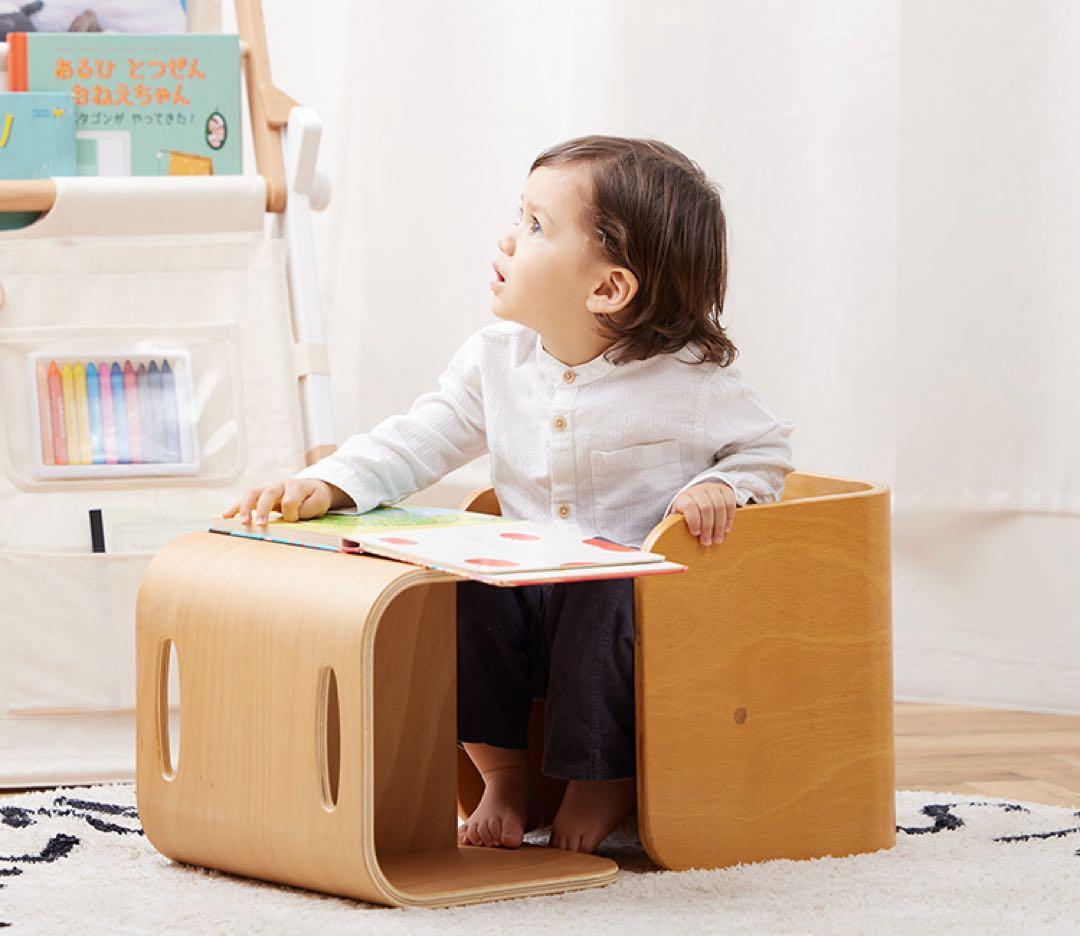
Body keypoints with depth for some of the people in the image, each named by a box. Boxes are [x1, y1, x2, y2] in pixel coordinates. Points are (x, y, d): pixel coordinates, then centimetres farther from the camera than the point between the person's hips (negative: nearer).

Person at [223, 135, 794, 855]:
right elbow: (421, 441, 5)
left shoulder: (686, 378, -10)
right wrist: (326, 486, -10)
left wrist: (719, 488, -19)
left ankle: (607, 780, -7)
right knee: (464, 594, -23)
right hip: (527, 583, 4)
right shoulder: (497, 360, 2)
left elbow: (766, 448, 3)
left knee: (601, 607, -34)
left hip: (637, 590, -4)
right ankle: (505, 776, -2)